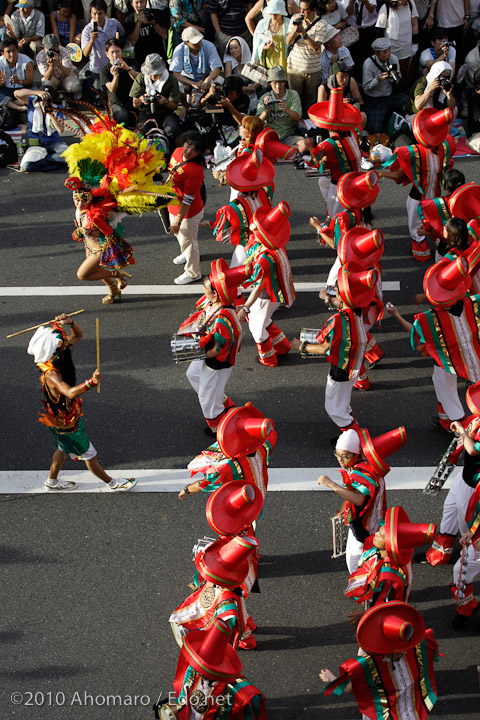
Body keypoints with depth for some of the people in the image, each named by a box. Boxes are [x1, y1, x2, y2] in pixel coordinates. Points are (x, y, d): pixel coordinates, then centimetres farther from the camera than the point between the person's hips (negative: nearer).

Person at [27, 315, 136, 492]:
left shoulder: (60, 357, -12)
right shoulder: (51, 375, -39)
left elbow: (78, 335, -1)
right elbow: (70, 392, -57)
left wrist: (70, 322, -24)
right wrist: (91, 382, -74)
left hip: (67, 416, 9)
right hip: (65, 422, -9)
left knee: (63, 449, 30)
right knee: (89, 454, 12)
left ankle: (52, 481, 51)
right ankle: (112, 483, 31)